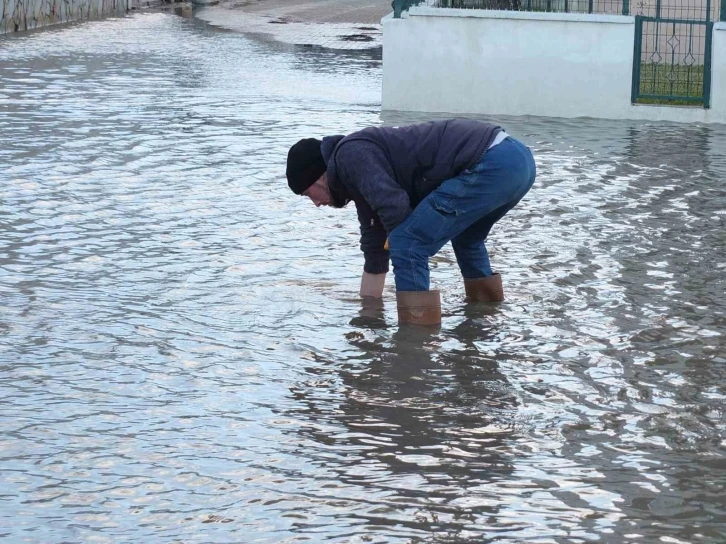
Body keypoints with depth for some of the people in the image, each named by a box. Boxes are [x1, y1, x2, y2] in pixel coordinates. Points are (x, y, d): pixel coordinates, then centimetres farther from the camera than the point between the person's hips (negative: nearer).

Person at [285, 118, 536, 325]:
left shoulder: (350, 154, -3)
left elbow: (395, 207, -17)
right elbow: (374, 247, 35)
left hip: (491, 165, -11)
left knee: (407, 244, -7)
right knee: (465, 239, 36)